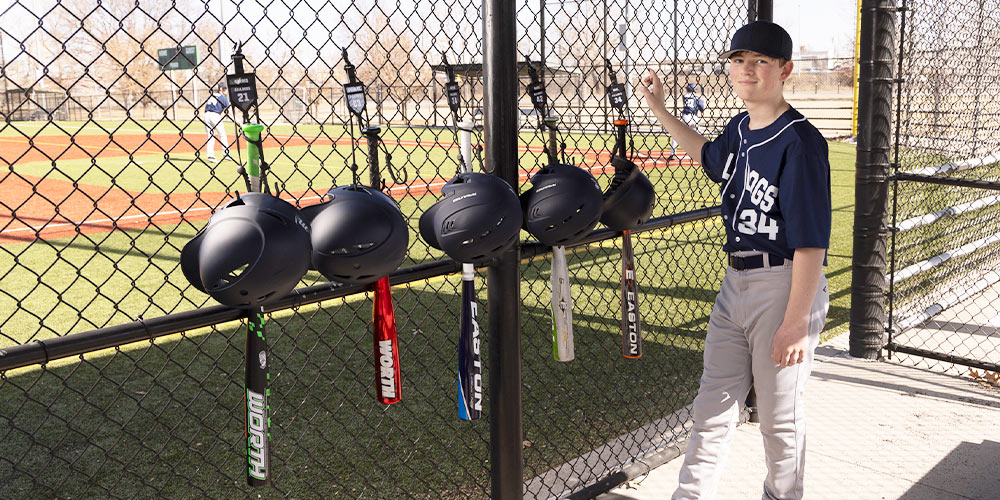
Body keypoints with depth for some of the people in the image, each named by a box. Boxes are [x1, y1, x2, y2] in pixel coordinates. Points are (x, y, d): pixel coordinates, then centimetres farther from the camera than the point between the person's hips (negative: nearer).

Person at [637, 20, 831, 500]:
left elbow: (811, 241, -21)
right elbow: (710, 156, 33)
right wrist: (659, 110, 27)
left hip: (785, 286, -8)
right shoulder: (740, 129, 7)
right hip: (735, 282, 8)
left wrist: (795, 323, -23)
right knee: (712, 407, 14)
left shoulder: (799, 141, -18)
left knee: (780, 417, 8)